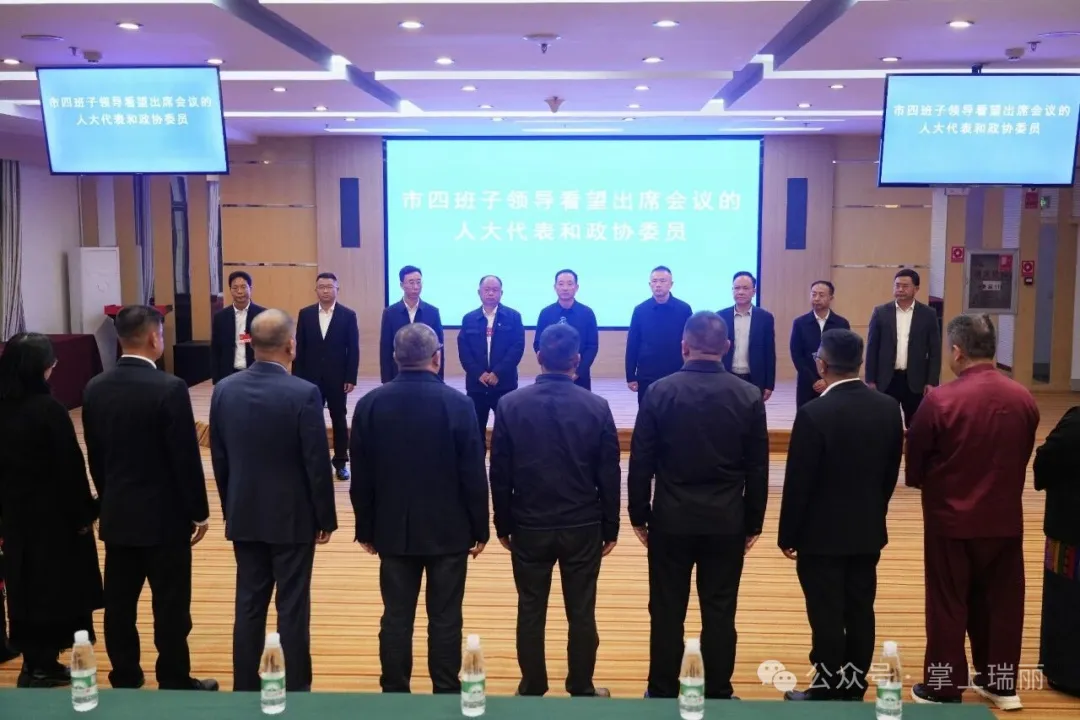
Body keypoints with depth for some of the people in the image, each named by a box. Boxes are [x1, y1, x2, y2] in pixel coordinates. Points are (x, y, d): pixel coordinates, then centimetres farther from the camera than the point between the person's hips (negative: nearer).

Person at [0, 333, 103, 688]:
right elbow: (70, 465, -17)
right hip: (54, 511, -6)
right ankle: (42, 665, 15)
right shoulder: (48, 409, -20)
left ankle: (33, 661, 25)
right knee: (54, 583, 7)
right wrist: (84, 512, -8)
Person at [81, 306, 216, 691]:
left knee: (119, 603, 12)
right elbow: (186, 457, -15)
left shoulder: (95, 388, 1)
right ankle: (174, 683, 14)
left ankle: (124, 681, 23)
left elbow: (94, 456, 9)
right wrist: (199, 511, -5)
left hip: (116, 514, 6)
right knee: (170, 606, 4)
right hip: (164, 515, -6)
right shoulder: (169, 388, -18)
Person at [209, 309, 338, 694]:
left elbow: (219, 459, 6)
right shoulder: (304, 394, -17)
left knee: (248, 605, 14)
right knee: (292, 608, 5)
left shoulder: (224, 390, -2)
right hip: (293, 517, -5)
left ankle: (245, 689, 23)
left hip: (244, 516, 5)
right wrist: (326, 518, -3)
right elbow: (318, 464, -14)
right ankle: (293, 691, 14)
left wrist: (230, 509, 17)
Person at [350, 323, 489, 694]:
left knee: (396, 617, 10)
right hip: (448, 531, -2)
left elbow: (361, 477, 1)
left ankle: (394, 694, 18)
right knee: (445, 618, 7)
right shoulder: (458, 403, -12)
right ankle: (446, 693, 15)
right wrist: (479, 529, 2)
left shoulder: (370, 403, -5)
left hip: (393, 530, 2)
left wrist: (366, 529, 11)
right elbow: (474, 475, -9)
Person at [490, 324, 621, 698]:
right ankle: (581, 689, 23)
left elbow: (499, 473, -3)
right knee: (582, 613, 11)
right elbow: (609, 474, -4)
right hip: (583, 526, 0)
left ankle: (531, 690, 23)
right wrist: (610, 526, 7)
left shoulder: (510, 405, -8)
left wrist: (503, 524, 8)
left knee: (531, 612, 13)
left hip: (529, 526, 1)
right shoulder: (597, 407, -9)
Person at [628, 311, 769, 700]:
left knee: (667, 613, 9)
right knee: (719, 614, 9)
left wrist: (639, 515, 6)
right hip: (727, 521, 1)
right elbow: (758, 469, 0)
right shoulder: (749, 396, -5)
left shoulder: (659, 393, -8)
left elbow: (640, 463, -4)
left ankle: (662, 693, 20)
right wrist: (753, 522, 9)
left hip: (671, 519, -1)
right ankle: (718, 694, 20)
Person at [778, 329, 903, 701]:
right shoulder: (889, 408, -2)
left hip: (822, 534, -6)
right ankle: (854, 686, 25)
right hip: (869, 531, 6)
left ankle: (828, 691, 14)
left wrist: (788, 535, -5)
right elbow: (892, 472, 8)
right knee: (860, 611, 14)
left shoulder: (813, 413, -20)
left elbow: (798, 483, -16)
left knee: (827, 614, 4)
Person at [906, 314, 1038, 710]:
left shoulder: (940, 400, -19)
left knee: (948, 605, 7)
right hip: (1005, 518, 4)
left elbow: (914, 463, -8)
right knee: (1001, 600, 16)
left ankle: (944, 687, 17)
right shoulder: (1023, 398, -4)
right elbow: (1023, 458, 8)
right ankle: (1000, 682, 29)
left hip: (951, 518, -4)